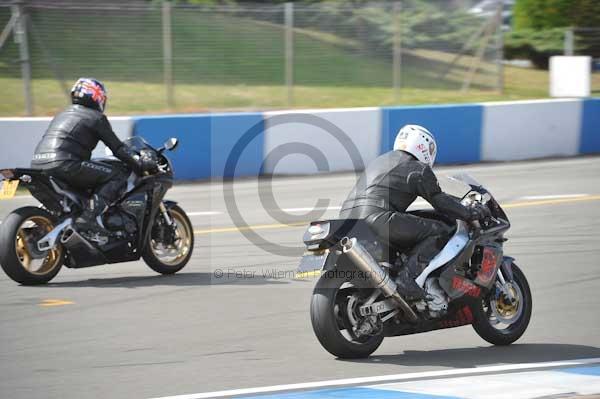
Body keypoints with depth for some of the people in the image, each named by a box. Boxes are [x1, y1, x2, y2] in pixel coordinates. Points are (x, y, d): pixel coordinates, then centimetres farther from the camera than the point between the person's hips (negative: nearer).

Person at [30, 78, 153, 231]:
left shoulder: (62, 115, 29)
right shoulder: (96, 117, 5)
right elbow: (117, 147, 4)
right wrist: (140, 166, 12)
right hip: (65, 165, -9)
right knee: (118, 176, -4)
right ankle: (89, 216, -20)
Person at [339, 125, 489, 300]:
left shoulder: (380, 161, 32)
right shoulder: (418, 168, 7)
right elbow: (440, 200, 4)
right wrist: (471, 213, 12)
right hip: (377, 218, -9)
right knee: (439, 231, -5)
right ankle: (407, 277, -20)